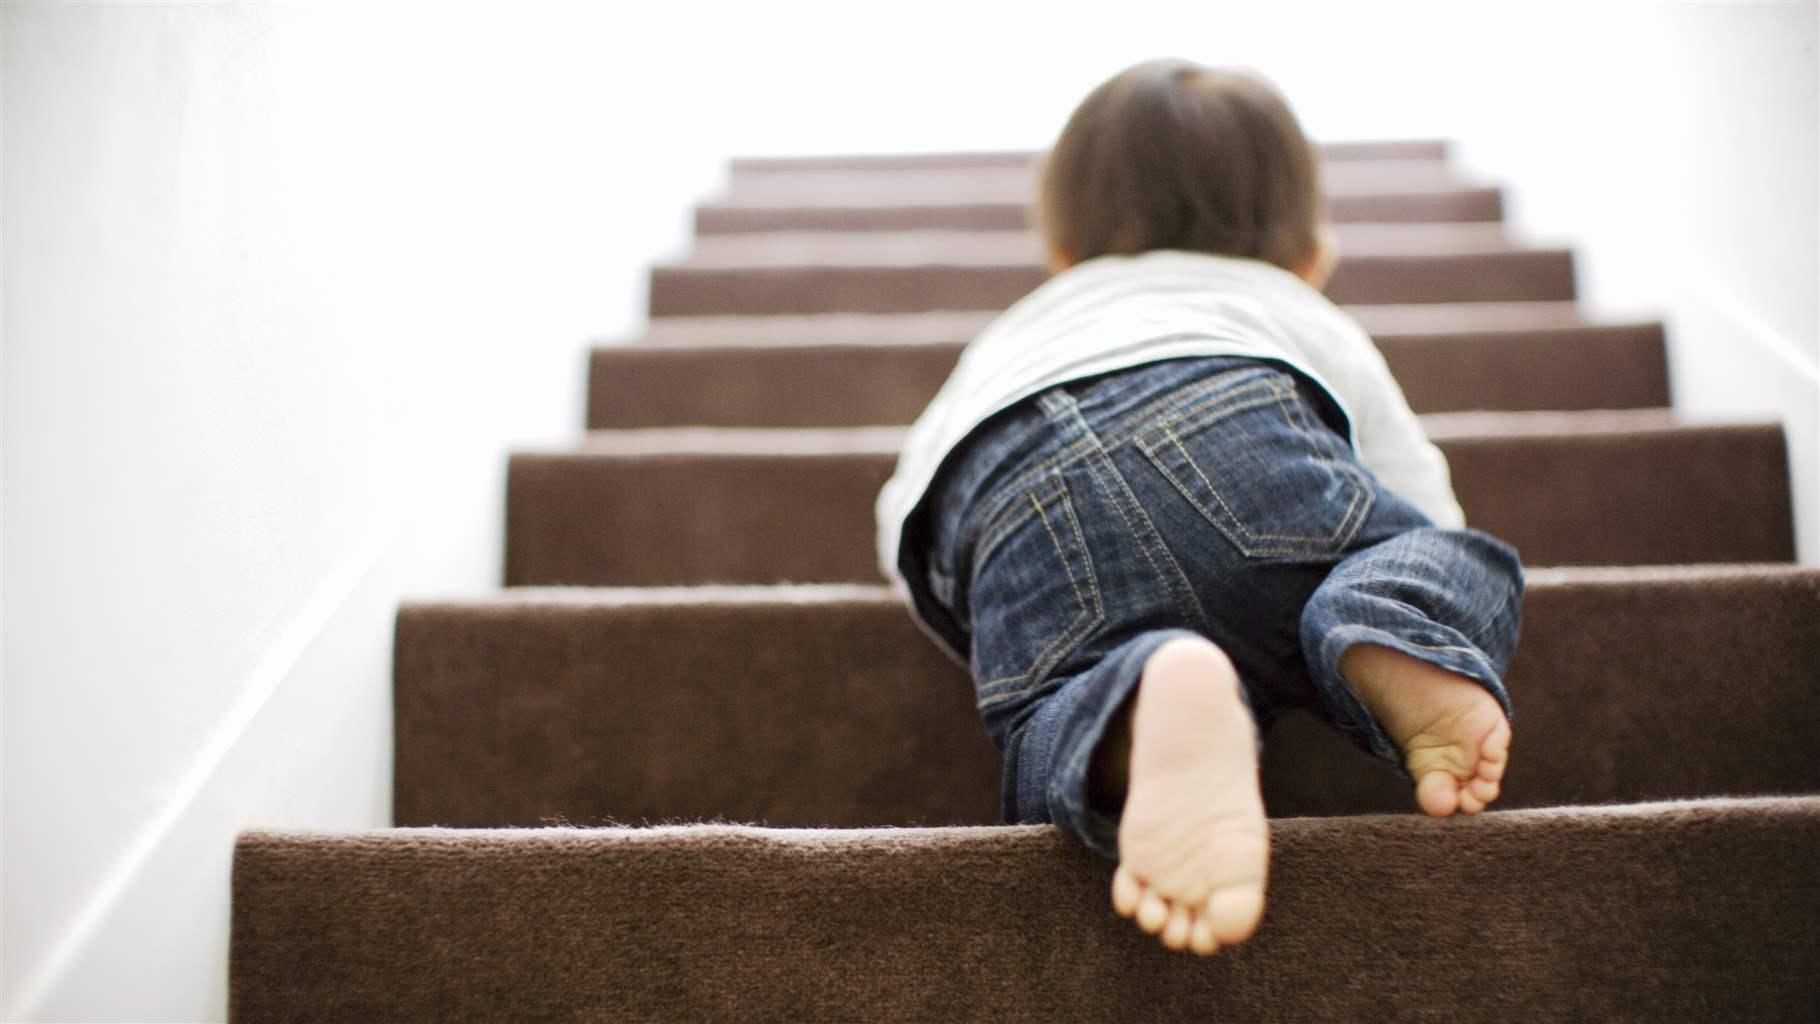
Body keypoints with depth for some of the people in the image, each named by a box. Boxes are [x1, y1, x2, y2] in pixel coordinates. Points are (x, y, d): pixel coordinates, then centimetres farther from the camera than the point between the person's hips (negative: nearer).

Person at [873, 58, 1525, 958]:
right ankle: (1392, 645, -21)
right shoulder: (1310, 319, 42)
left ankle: (1147, 699, -42)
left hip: (997, 500, 1)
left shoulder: (1000, 341, 48)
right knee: (1427, 552, 15)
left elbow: (902, 536, 45)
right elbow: (1422, 500, 39)